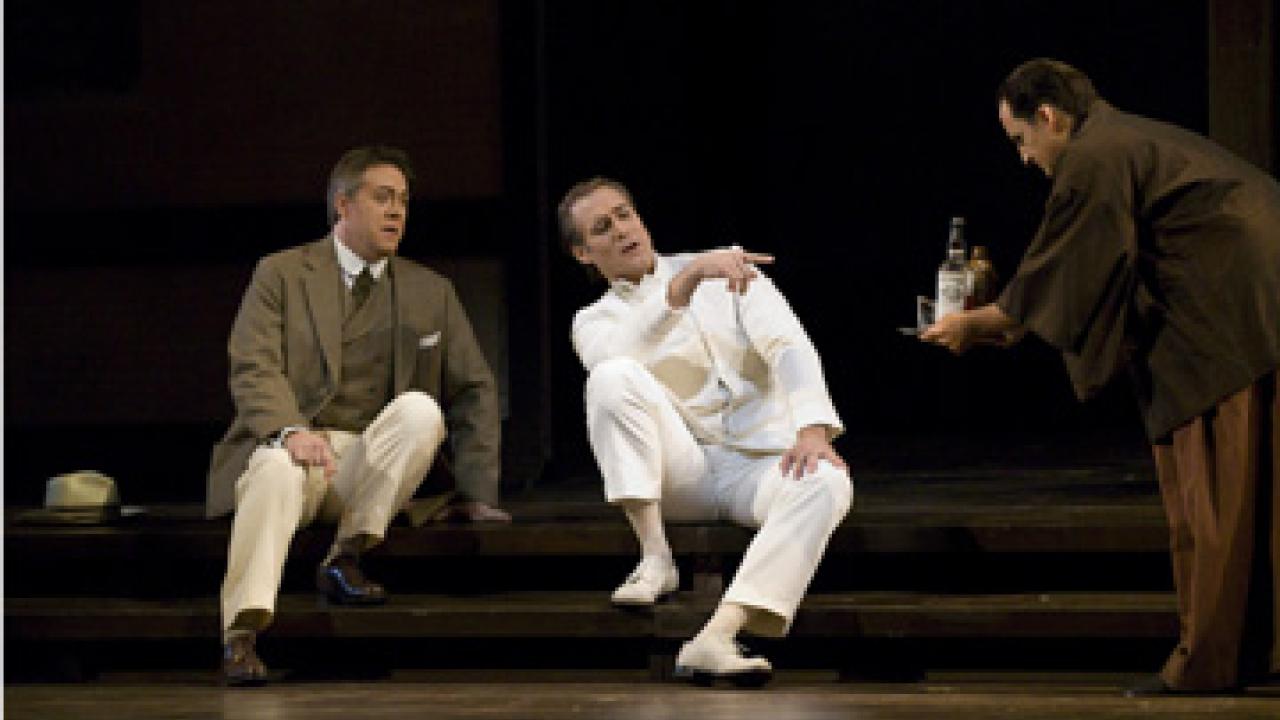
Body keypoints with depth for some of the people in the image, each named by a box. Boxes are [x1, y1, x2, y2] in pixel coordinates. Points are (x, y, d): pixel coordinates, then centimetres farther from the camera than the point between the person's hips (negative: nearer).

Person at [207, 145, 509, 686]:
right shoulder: (281, 274, 7)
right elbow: (254, 369, -6)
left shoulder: (430, 292, 17)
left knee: (420, 409, -27)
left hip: (367, 467, 3)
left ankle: (345, 557, -22)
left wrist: (476, 493, 6)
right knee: (279, 469, -37)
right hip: (288, 444, -3)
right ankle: (241, 636, -44)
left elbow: (473, 391, 17)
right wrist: (290, 431, -27)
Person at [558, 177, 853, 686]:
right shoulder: (594, 322, 11)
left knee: (828, 483, -35)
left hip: (760, 461, 0)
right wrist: (688, 279, -28)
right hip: (682, 469, 0)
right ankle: (655, 558, -27)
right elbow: (619, 356, -16)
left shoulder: (728, 268, 12)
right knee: (613, 377, -26)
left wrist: (812, 429, -22)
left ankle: (716, 637, -51)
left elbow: (788, 346, -4)